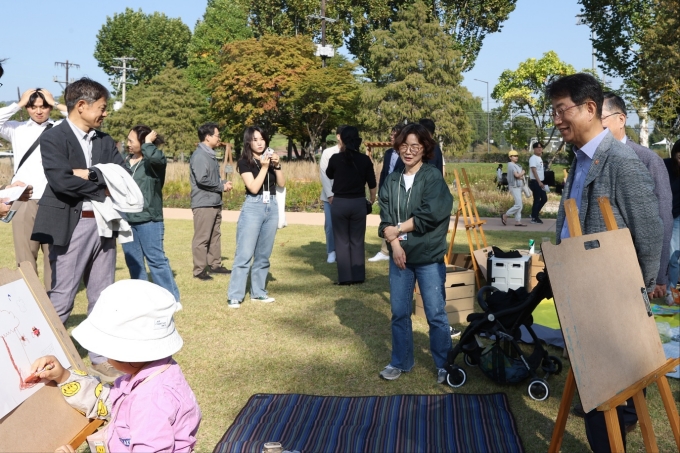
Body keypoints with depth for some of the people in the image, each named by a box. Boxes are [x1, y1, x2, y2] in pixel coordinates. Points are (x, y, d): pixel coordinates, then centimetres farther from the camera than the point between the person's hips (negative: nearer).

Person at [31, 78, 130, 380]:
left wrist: (89, 174, -13)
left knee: (102, 297, 12)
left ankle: (101, 356, 23)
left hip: (103, 224, 6)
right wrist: (103, 191, -11)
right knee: (61, 298, 0)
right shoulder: (53, 138, -5)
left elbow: (124, 174, 1)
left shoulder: (104, 140, 13)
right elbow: (60, 180, -19)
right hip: (71, 226, -6)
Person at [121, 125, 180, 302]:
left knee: (156, 259, -3)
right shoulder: (127, 161, 10)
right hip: (127, 219, 7)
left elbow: (154, 156, -36)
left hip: (148, 219, -7)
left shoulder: (155, 162, -10)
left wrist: (148, 142, -16)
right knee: (133, 261, 13)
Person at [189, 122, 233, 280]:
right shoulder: (199, 155, -14)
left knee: (215, 235, 15)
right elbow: (202, 180, -22)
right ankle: (199, 270, 4)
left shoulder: (210, 154, 15)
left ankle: (215, 264, 25)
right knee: (202, 238, -3)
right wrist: (222, 186, -12)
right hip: (204, 203, -9)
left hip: (215, 202, 9)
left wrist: (224, 183, 4)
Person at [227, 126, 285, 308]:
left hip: (272, 207, 5)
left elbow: (282, 183, 4)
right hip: (253, 208, -5)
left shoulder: (270, 158, 10)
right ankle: (235, 296, -4)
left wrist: (277, 165, -9)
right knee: (245, 254, -8)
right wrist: (264, 167, -17)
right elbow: (253, 188, -15)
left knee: (263, 254, 10)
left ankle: (258, 292, 18)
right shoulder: (245, 162, -4)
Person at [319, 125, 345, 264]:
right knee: (330, 225, 3)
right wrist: (330, 195, -9)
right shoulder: (328, 152, -1)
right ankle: (331, 251, 17)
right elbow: (323, 174, -3)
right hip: (331, 196, 0)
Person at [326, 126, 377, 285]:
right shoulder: (365, 160, -3)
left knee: (342, 241, 7)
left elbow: (329, 175, 14)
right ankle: (358, 276, 12)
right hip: (359, 203, 2)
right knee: (357, 241, 11)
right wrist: (372, 200, 22)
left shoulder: (336, 158, -7)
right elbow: (372, 184, 4)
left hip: (340, 203, -1)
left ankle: (345, 277, 6)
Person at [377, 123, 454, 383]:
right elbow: (384, 219, 1)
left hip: (429, 257, -4)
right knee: (399, 313, 12)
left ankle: (444, 365, 20)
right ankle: (400, 362, 28)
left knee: (436, 314, 4)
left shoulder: (433, 177, -6)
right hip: (399, 256, 4)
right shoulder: (391, 181, 7)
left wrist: (398, 229, -9)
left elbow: (429, 215, -16)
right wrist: (394, 241, -15)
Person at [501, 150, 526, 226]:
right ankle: (505, 216, -2)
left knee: (519, 205, 9)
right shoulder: (511, 165, -13)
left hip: (518, 186, 10)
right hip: (514, 186, -10)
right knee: (518, 205, -12)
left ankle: (518, 221, 10)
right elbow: (517, 175, -22)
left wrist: (520, 176, -9)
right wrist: (522, 173, -4)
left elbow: (520, 176, 13)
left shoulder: (517, 165, 17)